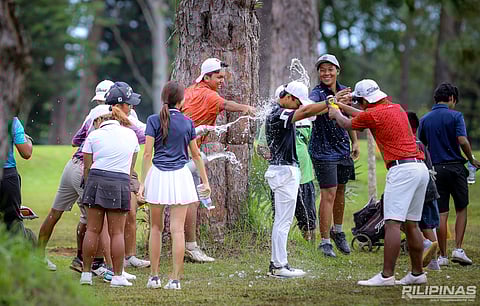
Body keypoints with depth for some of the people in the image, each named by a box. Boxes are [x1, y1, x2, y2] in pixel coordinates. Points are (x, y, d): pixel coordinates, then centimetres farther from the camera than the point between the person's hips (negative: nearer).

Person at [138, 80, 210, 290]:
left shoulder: (154, 120, -1)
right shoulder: (187, 122, 4)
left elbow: (147, 153, -5)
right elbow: (195, 155, 10)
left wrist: (142, 182, -2)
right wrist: (205, 181, 19)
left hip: (158, 175, 0)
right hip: (180, 176, 0)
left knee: (156, 228, 12)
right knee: (177, 229, -1)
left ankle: (154, 277, 12)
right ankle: (175, 278, -4)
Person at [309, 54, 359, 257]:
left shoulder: (344, 91, 6)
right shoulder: (317, 93, -14)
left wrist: (355, 143, 19)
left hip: (343, 149, 6)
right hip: (324, 151, -6)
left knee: (340, 191, 16)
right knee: (328, 194, -9)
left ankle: (337, 231, 35)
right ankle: (325, 242, -3)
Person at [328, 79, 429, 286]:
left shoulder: (372, 115, -5)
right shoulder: (397, 109, 19)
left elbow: (347, 124, 16)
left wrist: (335, 114, 36)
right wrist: (343, 106, 48)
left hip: (402, 169, -9)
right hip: (421, 167, 9)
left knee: (392, 223, -12)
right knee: (411, 224, 13)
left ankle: (387, 275, -17)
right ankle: (417, 273, 16)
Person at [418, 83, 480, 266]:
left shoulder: (425, 119, 7)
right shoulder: (455, 116, -6)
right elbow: (462, 141, -17)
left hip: (436, 169, 3)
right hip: (455, 167, -3)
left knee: (441, 213, 4)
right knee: (461, 209, 12)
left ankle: (443, 256, 3)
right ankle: (458, 249, 1)